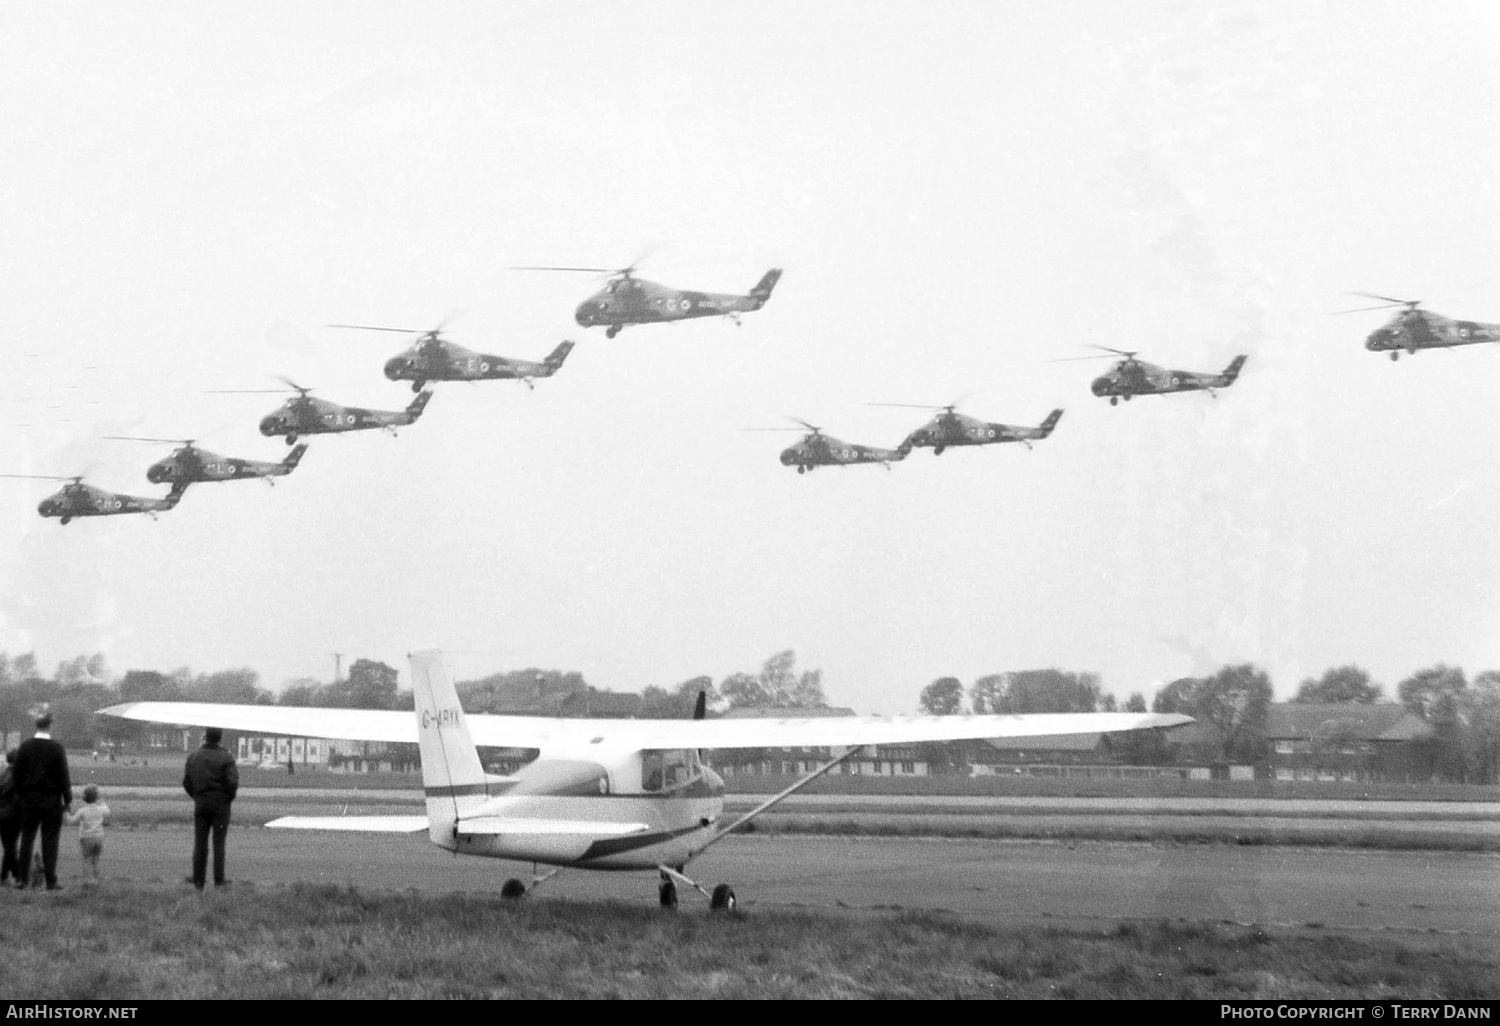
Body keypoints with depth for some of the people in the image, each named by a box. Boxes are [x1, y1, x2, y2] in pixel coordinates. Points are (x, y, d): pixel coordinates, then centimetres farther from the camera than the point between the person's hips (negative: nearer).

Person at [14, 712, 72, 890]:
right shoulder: (56, 748, -10)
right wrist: (68, 799, -1)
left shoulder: (25, 746, 0)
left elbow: (18, 773, 3)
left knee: (27, 838, 9)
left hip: (29, 799, 3)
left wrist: (19, 795, 12)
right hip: (51, 800, -3)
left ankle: (22, 879, 9)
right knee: (50, 840, 1)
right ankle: (51, 881, 0)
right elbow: (63, 776, -8)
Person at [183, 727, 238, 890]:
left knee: (200, 842, 7)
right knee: (219, 843, 2)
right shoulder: (225, 758, -11)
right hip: (220, 804, -3)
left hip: (200, 804, 3)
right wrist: (229, 797, 1)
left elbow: (186, 782, 2)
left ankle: (198, 879, 8)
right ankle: (219, 880, 1)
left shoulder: (193, 757, 1)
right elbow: (233, 782, -16)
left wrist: (196, 797, 13)